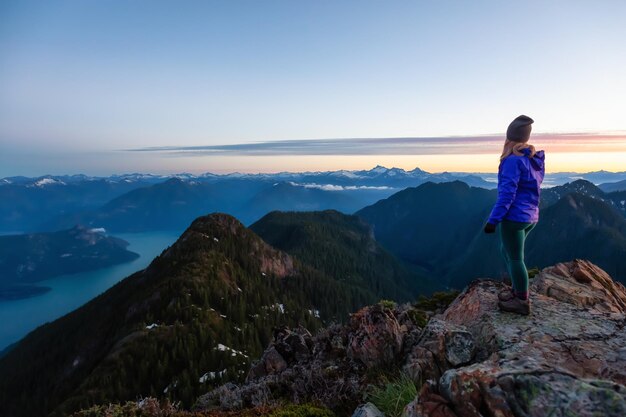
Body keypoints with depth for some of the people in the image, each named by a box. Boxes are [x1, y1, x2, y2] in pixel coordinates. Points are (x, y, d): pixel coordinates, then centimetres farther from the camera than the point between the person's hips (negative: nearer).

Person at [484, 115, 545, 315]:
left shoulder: (514, 160, -17)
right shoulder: (534, 159, 9)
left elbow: (507, 194, -21)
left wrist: (493, 220, -18)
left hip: (514, 217, -9)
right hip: (531, 216, 9)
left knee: (515, 258, 3)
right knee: (507, 251, 23)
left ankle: (522, 302, 14)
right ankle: (517, 290, 34)